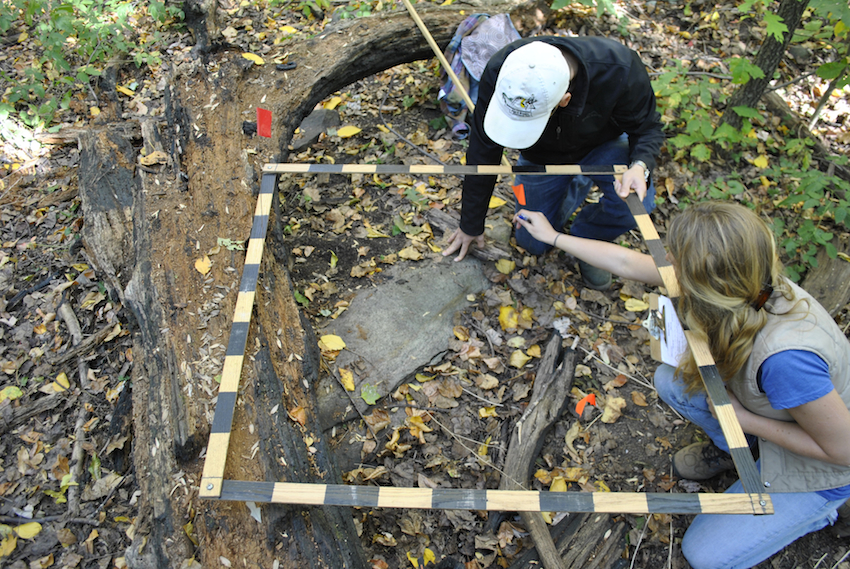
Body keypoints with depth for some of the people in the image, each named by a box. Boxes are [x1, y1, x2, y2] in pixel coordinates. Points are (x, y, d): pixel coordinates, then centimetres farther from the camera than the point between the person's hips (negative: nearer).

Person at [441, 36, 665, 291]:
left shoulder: (619, 70, -39)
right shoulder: (499, 72, -35)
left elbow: (647, 127, -20)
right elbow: (482, 154, -22)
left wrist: (639, 166, -45)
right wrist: (471, 225, -13)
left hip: (602, 146, -1)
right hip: (541, 156, 2)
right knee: (532, 244, 4)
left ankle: (587, 239, 3)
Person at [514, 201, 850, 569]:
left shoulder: (785, 358, -45)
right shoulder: (746, 283, -22)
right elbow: (627, 263, -12)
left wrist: (742, 418, -22)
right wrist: (552, 237, -6)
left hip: (820, 469, -6)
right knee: (671, 380, -7)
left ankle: (818, 511, 16)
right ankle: (730, 447, 17)